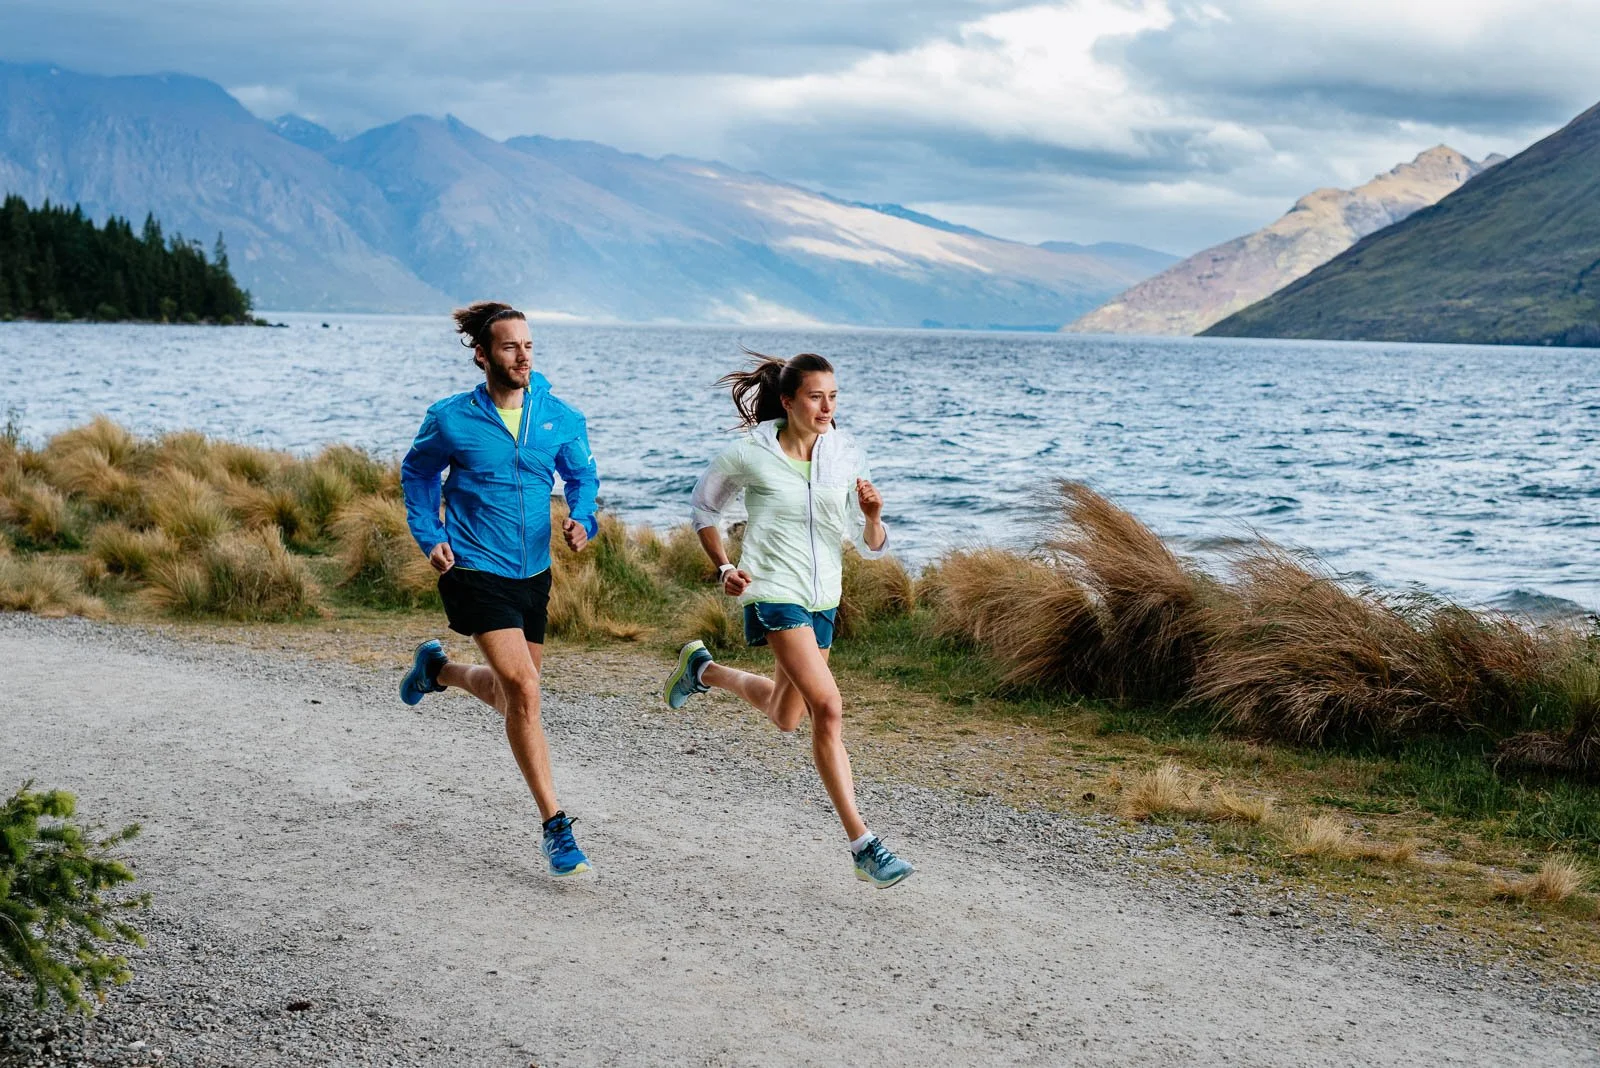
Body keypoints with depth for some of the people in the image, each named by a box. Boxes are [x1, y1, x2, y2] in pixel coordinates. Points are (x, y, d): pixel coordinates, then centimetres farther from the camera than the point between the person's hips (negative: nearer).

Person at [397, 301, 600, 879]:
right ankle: (555, 827, -9)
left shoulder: (561, 419, -2)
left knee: (513, 690, 19)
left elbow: (582, 475, 13)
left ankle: (436, 668, 50)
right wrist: (431, 537, -1)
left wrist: (582, 520, -7)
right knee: (524, 691, -17)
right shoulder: (450, 420, -9)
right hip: (475, 571, -5)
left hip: (534, 572, 5)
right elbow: (416, 473, 10)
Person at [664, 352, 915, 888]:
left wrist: (872, 516, -21)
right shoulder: (749, 454, -12)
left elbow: (872, 545, 1)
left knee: (785, 717, 21)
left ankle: (701, 669, 49)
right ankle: (863, 846, -17)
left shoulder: (846, 456, -2)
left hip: (823, 600, 6)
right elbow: (704, 507, 6)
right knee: (828, 708, -20)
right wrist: (724, 568, -6)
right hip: (773, 594, -6)